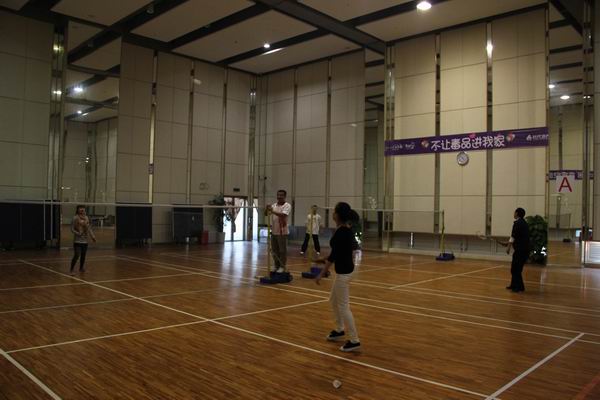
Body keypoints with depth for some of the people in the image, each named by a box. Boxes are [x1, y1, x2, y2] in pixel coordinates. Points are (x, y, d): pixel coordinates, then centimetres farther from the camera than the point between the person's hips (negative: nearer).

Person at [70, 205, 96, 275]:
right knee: (77, 255, -14)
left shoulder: (86, 218, 7)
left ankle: (81, 268, 31)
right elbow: (72, 229, -10)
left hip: (85, 240, 5)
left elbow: (89, 228, 14)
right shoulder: (75, 218, -9)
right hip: (77, 240, -5)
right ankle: (72, 269, 0)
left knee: (83, 255, 12)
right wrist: (78, 233, -23)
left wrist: (92, 236, 8)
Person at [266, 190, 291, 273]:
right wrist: (267, 209, -15)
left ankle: (282, 266, 10)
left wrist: (273, 211, -33)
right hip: (273, 231, 6)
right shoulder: (274, 205, 11)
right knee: (274, 250, 12)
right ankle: (276, 265, 24)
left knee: (282, 250, 1)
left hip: (282, 232, -6)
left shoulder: (287, 205, -8)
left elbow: (283, 215, -24)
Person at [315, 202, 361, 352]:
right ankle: (339, 330, 37)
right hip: (344, 269, 10)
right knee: (333, 301, 23)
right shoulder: (347, 230, 8)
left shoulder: (340, 232, -21)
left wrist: (322, 273, -17)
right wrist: (327, 260, 23)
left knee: (343, 306, -3)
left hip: (343, 271, -10)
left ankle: (354, 341, 3)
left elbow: (334, 255, -22)